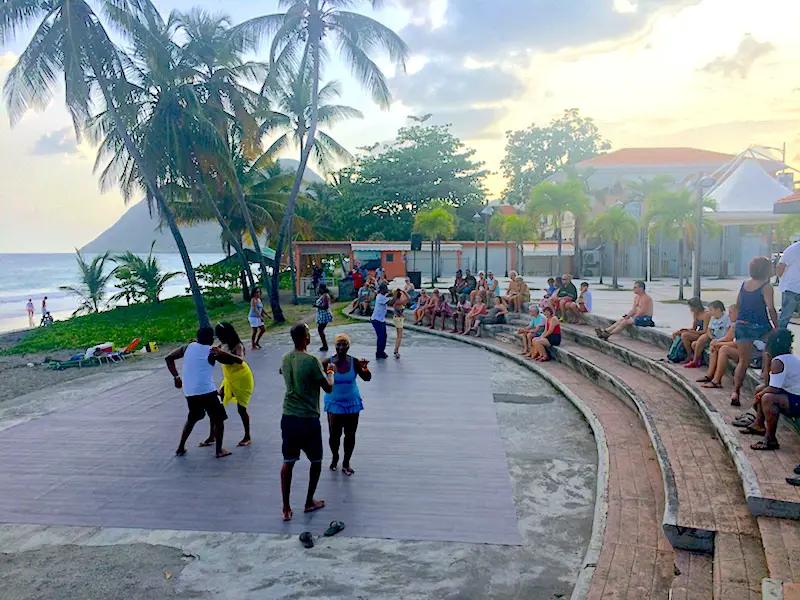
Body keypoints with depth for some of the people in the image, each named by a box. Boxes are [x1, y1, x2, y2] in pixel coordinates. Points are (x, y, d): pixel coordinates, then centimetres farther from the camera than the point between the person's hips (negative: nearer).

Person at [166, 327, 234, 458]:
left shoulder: (189, 347, 9)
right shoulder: (212, 351, -5)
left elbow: (168, 358, 14)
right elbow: (237, 361, -2)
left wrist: (176, 377, 14)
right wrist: (239, 360, 21)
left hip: (188, 392, 6)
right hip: (206, 391, -6)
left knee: (192, 418, 28)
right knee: (218, 419, 10)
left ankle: (181, 447, 30)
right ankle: (219, 450, 10)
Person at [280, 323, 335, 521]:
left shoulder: (285, 358, 3)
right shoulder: (311, 361, -18)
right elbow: (328, 388, -11)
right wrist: (330, 375, 11)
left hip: (288, 417, 6)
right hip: (308, 418, -6)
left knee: (288, 462, 10)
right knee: (316, 461, 14)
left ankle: (286, 508, 11)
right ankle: (309, 502, 25)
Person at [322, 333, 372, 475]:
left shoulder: (354, 362, -9)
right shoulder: (329, 362, -12)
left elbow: (367, 378, -9)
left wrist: (364, 368, -30)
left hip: (352, 403, 1)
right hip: (334, 403, -1)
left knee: (350, 434, 8)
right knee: (334, 434, 3)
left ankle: (346, 463, 26)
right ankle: (334, 457, 33)